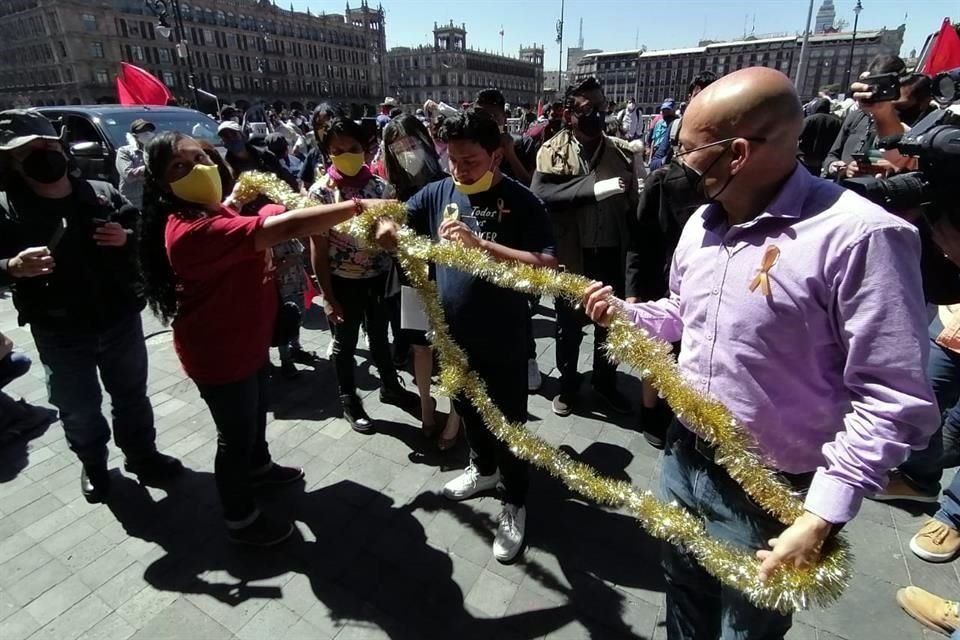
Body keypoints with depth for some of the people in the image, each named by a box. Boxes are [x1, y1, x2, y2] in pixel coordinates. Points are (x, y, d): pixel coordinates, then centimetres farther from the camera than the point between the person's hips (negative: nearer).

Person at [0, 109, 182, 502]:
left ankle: (142, 455, 37)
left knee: (131, 395, 17)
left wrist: (128, 237, -14)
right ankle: (93, 465, 40)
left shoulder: (104, 195, -1)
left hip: (121, 319, 1)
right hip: (60, 332, -1)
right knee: (78, 408, 14)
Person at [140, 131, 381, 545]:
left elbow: (254, 239, 23)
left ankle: (259, 466, 56)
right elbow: (283, 227, -43)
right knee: (236, 434, 8)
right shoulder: (192, 229, -32)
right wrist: (358, 207, -41)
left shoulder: (215, 210, 2)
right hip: (219, 350, -10)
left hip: (246, 337, 10)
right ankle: (241, 520, 31)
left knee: (256, 411, 29)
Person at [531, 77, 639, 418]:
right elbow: (541, 194, -20)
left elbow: (633, 204, 1)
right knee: (569, 326, 14)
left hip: (613, 255, 3)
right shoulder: (552, 152, -5)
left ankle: (606, 383, 38)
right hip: (572, 256, -2)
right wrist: (594, 188, -27)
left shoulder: (622, 151, 3)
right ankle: (568, 384, 34)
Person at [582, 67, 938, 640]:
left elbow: (892, 398, -22)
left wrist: (823, 517, -23)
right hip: (684, 460, 7)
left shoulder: (859, 236, -24)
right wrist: (624, 311, -1)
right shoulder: (702, 223, 2)